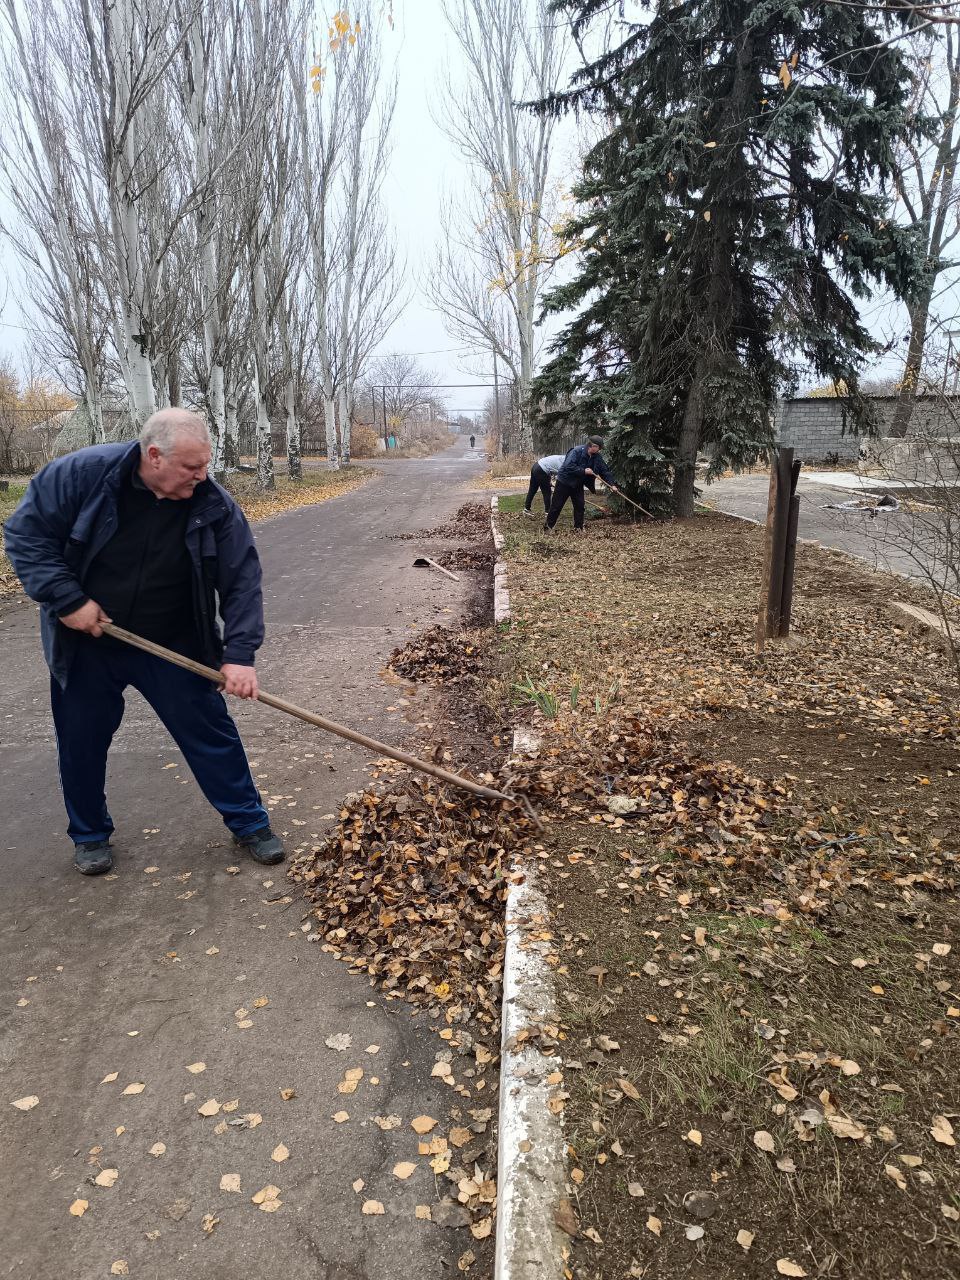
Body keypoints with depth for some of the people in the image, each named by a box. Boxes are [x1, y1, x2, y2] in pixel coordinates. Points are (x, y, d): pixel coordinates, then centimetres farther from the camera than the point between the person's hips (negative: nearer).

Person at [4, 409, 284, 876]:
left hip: (173, 647, 0)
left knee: (211, 733, 3)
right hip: (86, 646, 0)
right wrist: (67, 599, -21)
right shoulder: (83, 473, -19)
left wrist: (239, 654, -23)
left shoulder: (215, 506, -16)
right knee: (82, 743, 12)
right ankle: (89, 834, 35)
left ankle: (249, 823, 20)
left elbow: (242, 582, -14)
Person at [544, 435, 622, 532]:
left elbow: (605, 471, -2)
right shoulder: (577, 451, -23)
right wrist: (583, 471, -30)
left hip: (578, 485, 6)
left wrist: (612, 484, -12)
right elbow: (568, 467, -31)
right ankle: (548, 525, 12)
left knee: (579, 505, 2)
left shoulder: (598, 457, -3)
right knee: (557, 505, 0)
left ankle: (578, 527, 12)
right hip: (564, 482, -6)